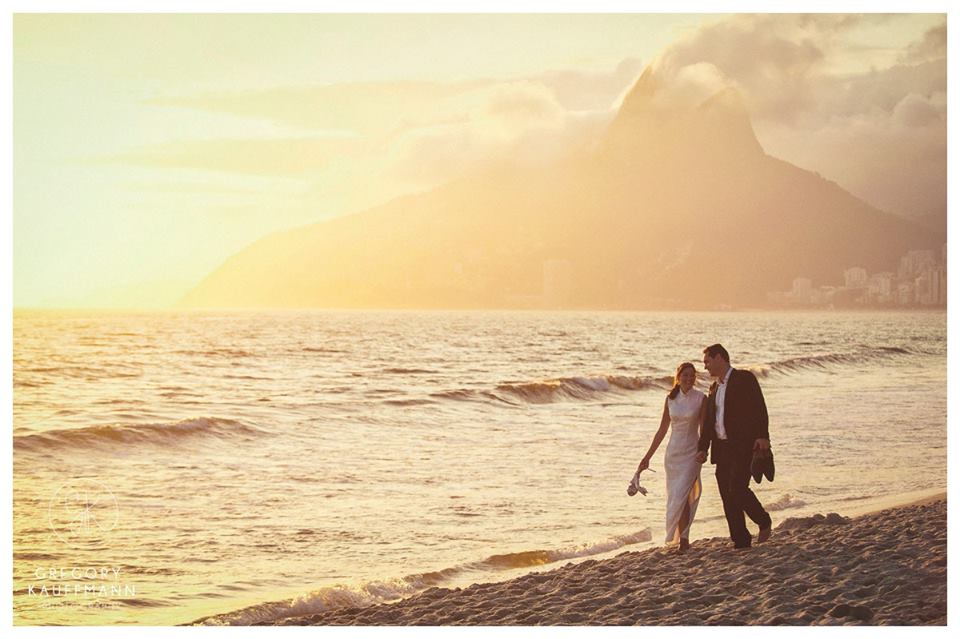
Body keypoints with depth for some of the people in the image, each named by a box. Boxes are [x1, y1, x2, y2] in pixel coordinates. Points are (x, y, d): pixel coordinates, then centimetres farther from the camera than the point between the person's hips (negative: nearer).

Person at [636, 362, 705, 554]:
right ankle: (683, 538, 23)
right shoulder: (670, 399, 5)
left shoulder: (701, 399, -5)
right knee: (675, 497, 9)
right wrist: (648, 456, 9)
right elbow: (662, 430, 10)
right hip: (673, 452, 4)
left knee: (681, 496, -14)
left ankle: (682, 539, -7)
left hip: (691, 453, -4)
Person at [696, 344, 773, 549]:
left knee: (737, 489, -18)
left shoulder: (745, 379, -2)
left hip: (744, 446, -7)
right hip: (722, 449, 7)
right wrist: (703, 448, 9)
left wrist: (762, 436, -22)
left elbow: (759, 408, -11)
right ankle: (741, 542, 6)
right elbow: (708, 421, 19)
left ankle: (764, 522, 4)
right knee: (728, 497, 2)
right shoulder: (714, 388, 19)